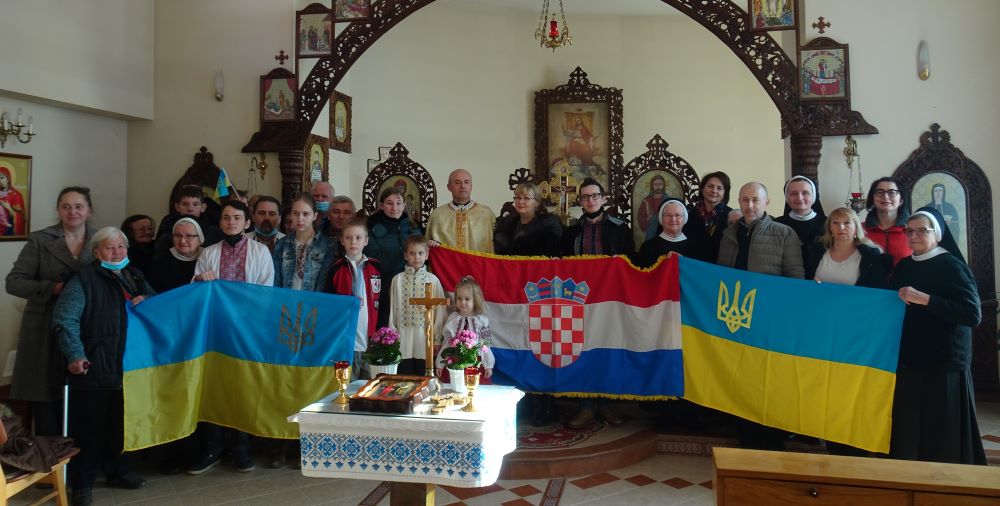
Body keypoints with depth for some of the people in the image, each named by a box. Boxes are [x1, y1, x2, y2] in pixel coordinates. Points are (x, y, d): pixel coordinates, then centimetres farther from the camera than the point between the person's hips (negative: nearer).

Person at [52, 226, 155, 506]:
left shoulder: (135, 276, 15)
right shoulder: (84, 278, -5)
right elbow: (65, 319, -12)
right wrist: (74, 354, -21)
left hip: (130, 365, 6)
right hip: (94, 367, -6)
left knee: (122, 422, 15)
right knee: (90, 425, 1)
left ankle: (117, 470, 31)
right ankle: (82, 482, 15)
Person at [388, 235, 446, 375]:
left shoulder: (433, 280, -1)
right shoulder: (398, 279, 2)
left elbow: (440, 309, 2)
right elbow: (393, 309, 6)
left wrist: (436, 337, 0)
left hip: (426, 338, 0)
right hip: (403, 339, 1)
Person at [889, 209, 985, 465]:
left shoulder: (951, 266, -6)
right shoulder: (903, 266, 11)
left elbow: (973, 314, -17)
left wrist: (925, 299, -23)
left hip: (943, 366, -5)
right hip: (907, 362, 5)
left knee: (941, 436, 1)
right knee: (907, 435, 9)